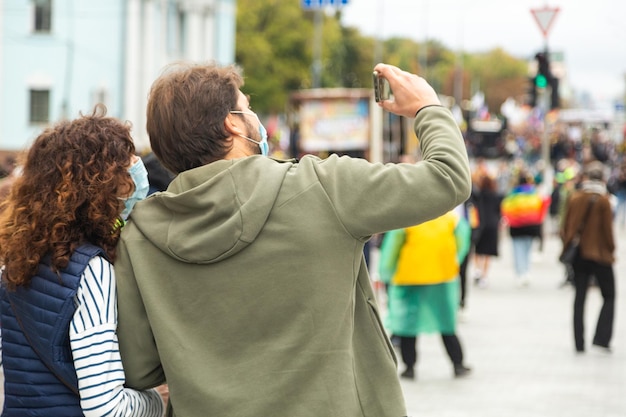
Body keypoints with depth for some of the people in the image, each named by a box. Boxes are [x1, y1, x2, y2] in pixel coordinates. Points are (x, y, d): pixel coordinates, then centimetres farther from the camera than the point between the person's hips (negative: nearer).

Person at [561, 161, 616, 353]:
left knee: (580, 298, 9)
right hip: (600, 254, -4)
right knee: (609, 296, 7)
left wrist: (567, 246, 16)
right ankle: (601, 338, -6)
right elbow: (607, 228, -9)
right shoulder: (603, 200, -12)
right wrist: (611, 249, 6)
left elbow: (567, 226, 3)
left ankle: (579, 343, 7)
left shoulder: (574, 198, -1)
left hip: (578, 254, 4)